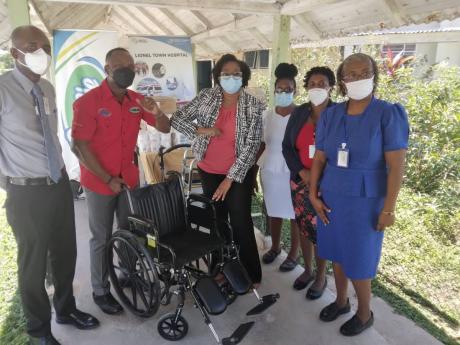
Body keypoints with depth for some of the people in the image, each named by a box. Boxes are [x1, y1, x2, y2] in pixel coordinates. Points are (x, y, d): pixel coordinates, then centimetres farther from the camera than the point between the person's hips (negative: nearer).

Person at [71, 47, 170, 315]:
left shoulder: (137, 100, 1)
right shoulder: (88, 102, -14)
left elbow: (165, 128, 4)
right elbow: (79, 146, -16)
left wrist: (156, 113, -19)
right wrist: (108, 179, -17)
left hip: (130, 179, 5)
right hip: (99, 182, -5)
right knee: (102, 238, 8)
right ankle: (100, 291, 25)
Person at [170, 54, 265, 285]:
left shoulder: (253, 106, -11)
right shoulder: (206, 97, -5)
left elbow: (252, 145, -14)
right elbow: (177, 119, 0)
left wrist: (230, 178, -17)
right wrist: (201, 130, -18)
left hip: (239, 174, -3)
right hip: (209, 172, 3)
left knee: (241, 223, 2)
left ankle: (251, 275, 19)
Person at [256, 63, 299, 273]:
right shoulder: (267, 115, 4)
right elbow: (261, 145, 8)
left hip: (293, 171, -4)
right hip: (269, 170, 4)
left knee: (294, 213, 6)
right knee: (273, 212, 16)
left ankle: (293, 254, 24)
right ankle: (275, 247, 36)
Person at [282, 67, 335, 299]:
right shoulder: (299, 114, 5)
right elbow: (287, 146, 5)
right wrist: (302, 172, -10)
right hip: (300, 181, 4)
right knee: (303, 227, 14)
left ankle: (321, 276, 26)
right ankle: (308, 270, 35)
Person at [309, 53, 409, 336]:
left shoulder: (388, 114, -9)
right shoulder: (330, 115, 3)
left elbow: (396, 165, -12)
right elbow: (319, 158, 5)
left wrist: (389, 208, -14)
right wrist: (313, 195, 1)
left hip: (365, 200, -4)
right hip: (331, 196, 4)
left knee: (358, 260, 6)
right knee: (337, 254, 15)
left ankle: (365, 314, 32)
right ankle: (341, 301, 40)